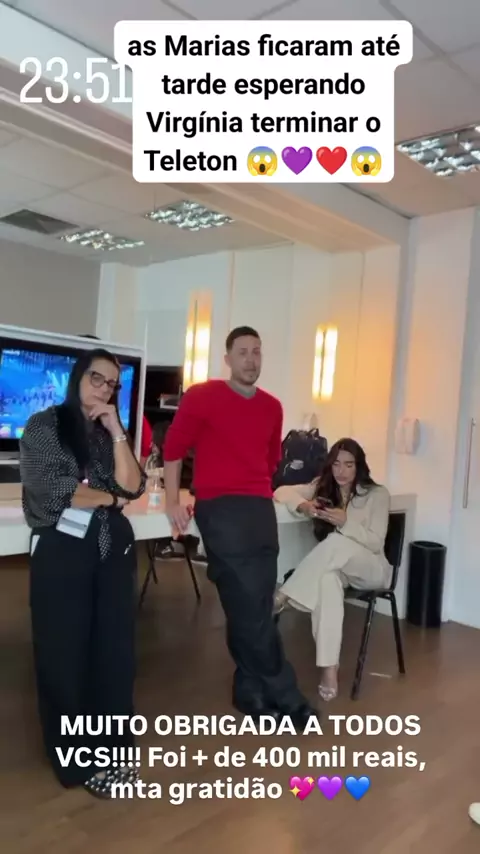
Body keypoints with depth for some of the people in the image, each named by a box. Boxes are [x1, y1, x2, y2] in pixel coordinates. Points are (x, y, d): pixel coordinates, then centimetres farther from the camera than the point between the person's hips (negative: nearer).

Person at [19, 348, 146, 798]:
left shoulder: (111, 433, 14)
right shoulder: (44, 426, -1)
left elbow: (133, 487, 0)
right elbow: (52, 490, -13)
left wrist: (117, 432, -6)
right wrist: (109, 497, -1)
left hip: (114, 549, 5)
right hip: (62, 550, -4)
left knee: (115, 650, 8)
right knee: (64, 655, 4)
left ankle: (109, 750, 24)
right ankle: (77, 760, 21)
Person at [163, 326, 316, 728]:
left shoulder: (272, 407, 14)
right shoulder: (201, 396, -1)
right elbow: (173, 448, 2)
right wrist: (173, 502, -2)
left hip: (262, 508, 5)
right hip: (219, 508, -5)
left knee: (252, 607, 8)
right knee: (251, 608, -5)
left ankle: (251, 693, 22)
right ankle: (283, 694, 8)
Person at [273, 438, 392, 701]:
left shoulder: (377, 494, -7)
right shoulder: (323, 486, 3)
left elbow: (376, 542, -12)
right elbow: (282, 491, -1)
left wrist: (345, 522, -29)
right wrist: (303, 505, -24)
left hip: (370, 568, -2)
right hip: (335, 566, 2)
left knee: (336, 542, -37)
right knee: (327, 581, -38)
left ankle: (283, 595, -31)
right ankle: (329, 667, -38)